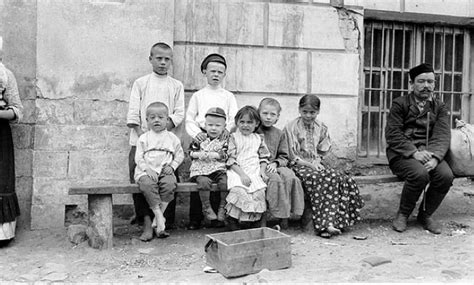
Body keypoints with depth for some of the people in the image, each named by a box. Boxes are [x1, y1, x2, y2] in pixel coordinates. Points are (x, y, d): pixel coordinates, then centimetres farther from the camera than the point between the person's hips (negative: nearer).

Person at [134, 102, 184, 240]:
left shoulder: (172, 138, 13)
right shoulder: (143, 138, 10)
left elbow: (180, 155, 17)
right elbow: (138, 158, 5)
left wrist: (172, 166, -1)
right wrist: (148, 169, -12)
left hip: (165, 171, 1)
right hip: (146, 172, 0)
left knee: (169, 184, -32)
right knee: (147, 185, -35)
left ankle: (155, 222, -25)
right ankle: (159, 217, -28)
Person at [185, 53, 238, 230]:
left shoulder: (228, 96, 14)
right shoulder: (198, 96, 14)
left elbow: (234, 118, 5)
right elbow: (189, 120, 8)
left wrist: (227, 129, -16)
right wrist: (196, 133, -11)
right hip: (202, 137, 0)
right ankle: (195, 219, 3)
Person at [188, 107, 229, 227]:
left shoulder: (224, 141, 8)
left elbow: (224, 156, -6)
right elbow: (192, 152, 6)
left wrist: (206, 154, -13)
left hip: (219, 169, 0)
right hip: (201, 170, 0)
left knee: (225, 182, -27)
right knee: (204, 182, -31)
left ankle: (222, 208, -5)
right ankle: (206, 208, -13)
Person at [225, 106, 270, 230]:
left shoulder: (259, 138, 17)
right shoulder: (233, 137, 5)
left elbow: (264, 157, 18)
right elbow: (231, 159, -4)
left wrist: (262, 171, -1)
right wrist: (242, 174, -14)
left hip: (254, 172, 3)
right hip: (237, 172, -3)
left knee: (259, 191, -24)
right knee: (239, 191, -31)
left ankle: (255, 222, -12)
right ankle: (232, 220, -19)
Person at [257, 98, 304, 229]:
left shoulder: (279, 134, 16)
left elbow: (284, 157, 15)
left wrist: (275, 163, -7)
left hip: (274, 166, 4)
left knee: (291, 178, -26)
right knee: (275, 179, -33)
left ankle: (285, 217, -20)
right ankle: (279, 214, -25)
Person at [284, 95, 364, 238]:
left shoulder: (321, 127, 13)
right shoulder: (291, 127, -2)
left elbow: (323, 151, 16)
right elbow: (291, 155, -6)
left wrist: (317, 161, -6)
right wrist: (310, 164, -14)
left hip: (317, 164, 5)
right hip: (299, 166, -5)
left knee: (340, 179, -23)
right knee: (317, 179, -35)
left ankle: (331, 220, -28)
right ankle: (325, 225, -36)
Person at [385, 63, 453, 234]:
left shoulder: (439, 108, 13)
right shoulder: (400, 104, 3)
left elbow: (442, 136, 0)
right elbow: (392, 134, -7)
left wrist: (435, 157, -20)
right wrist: (414, 152, -21)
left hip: (429, 153, 4)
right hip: (402, 154, -3)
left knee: (446, 176, -26)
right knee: (420, 173, -34)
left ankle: (425, 215, 0)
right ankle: (402, 214, -7)